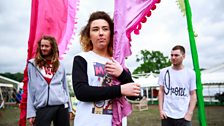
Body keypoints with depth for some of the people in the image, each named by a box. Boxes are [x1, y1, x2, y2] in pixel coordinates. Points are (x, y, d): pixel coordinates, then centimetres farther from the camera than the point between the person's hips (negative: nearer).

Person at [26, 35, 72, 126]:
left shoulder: (59, 65, 12)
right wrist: (31, 112, -3)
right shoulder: (33, 64, 6)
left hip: (62, 106, 2)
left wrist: (69, 108, 10)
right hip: (42, 107, -2)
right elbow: (30, 89, 3)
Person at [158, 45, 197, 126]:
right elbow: (161, 92, 7)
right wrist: (160, 110, -1)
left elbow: (193, 95, 1)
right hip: (167, 115, 1)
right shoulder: (164, 72, 3)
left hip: (183, 116, -1)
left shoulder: (190, 73, 0)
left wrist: (189, 113, -7)